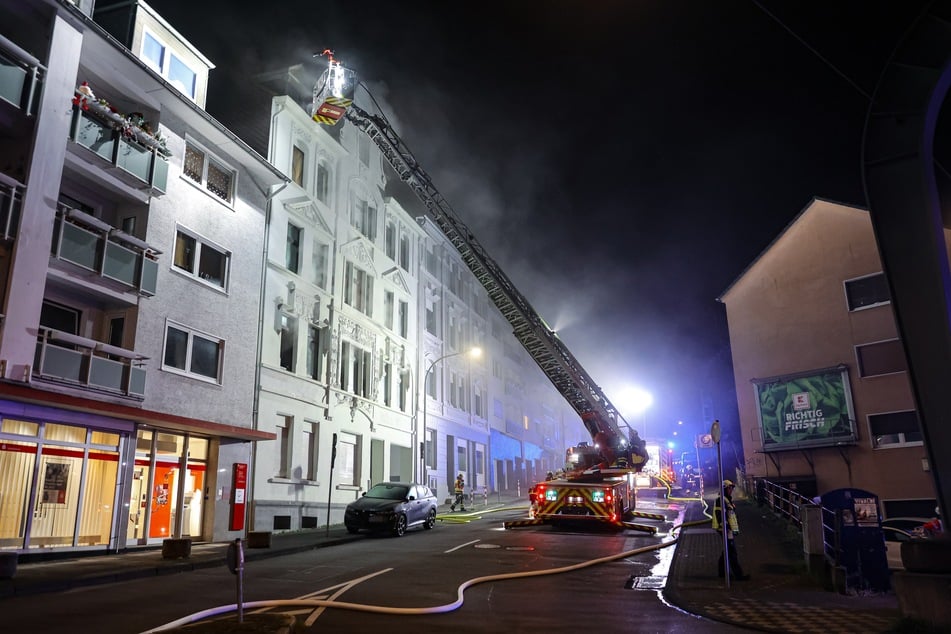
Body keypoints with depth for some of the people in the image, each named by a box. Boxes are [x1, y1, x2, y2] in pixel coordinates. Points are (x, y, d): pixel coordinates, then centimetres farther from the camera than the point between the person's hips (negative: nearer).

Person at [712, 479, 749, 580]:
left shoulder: (728, 500, 17)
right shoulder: (721, 500, -16)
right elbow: (720, 517, -22)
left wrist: (736, 529, 25)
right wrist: (727, 529, -25)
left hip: (731, 529, 10)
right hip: (726, 530, -10)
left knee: (727, 551, 16)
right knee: (732, 553, -8)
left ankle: (722, 571, 26)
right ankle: (739, 575, -7)